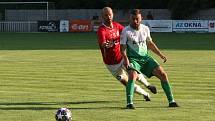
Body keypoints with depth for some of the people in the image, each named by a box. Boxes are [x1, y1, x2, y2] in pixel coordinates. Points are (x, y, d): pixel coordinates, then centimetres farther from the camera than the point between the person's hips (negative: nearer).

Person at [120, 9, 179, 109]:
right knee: (133, 75, -33)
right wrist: (125, 59, -26)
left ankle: (171, 101, 5)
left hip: (145, 57, 5)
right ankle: (129, 103, -28)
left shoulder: (145, 29, 7)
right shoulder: (126, 31, -8)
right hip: (133, 59, -5)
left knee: (163, 74, -5)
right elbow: (123, 47, -9)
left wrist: (160, 55, 18)